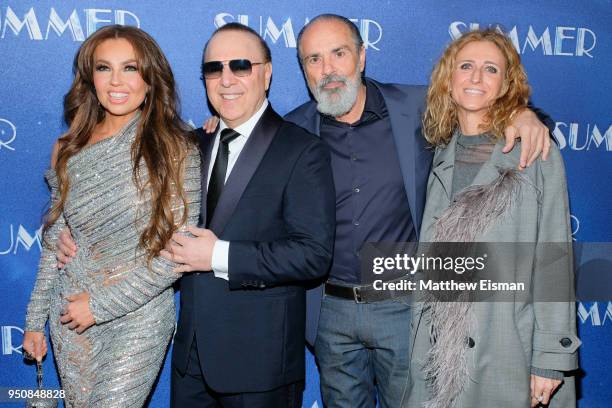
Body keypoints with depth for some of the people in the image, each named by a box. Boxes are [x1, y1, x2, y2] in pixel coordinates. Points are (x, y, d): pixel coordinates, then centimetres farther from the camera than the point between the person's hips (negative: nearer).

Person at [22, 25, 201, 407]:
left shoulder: (175, 150, -11)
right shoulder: (70, 150, 2)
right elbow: (54, 243, 10)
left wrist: (101, 304, -13)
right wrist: (36, 320, 12)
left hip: (138, 321, -4)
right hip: (71, 319, 4)